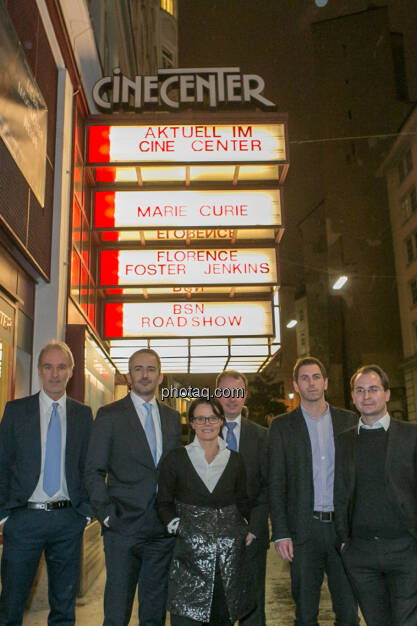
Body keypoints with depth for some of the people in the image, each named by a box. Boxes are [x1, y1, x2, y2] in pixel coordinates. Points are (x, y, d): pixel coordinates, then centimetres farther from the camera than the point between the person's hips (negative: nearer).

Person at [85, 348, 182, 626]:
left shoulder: (172, 417, 11)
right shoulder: (110, 415, -2)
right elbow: (94, 471, -3)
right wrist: (107, 514, -11)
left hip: (163, 529, 4)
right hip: (124, 527, -4)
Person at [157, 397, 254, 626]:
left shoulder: (234, 460, 8)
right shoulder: (176, 459, 2)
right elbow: (164, 503, 7)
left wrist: (244, 528, 3)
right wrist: (174, 523, -9)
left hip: (230, 551, 3)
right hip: (190, 552, -2)